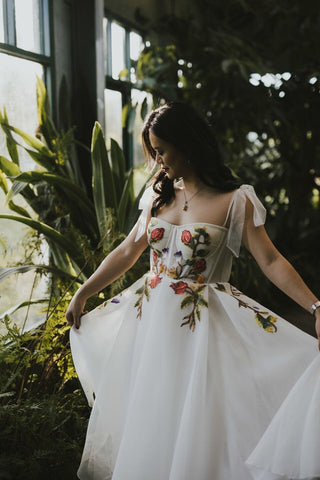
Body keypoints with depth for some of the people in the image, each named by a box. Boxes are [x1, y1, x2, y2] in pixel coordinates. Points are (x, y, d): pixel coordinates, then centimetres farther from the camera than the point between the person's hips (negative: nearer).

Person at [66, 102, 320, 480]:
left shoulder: (234, 201, -7)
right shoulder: (158, 196, 7)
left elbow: (271, 261, -11)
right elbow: (127, 252, 14)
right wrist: (82, 294, 17)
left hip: (200, 324, -5)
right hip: (149, 318, 5)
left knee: (193, 424, 2)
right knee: (143, 417, 15)